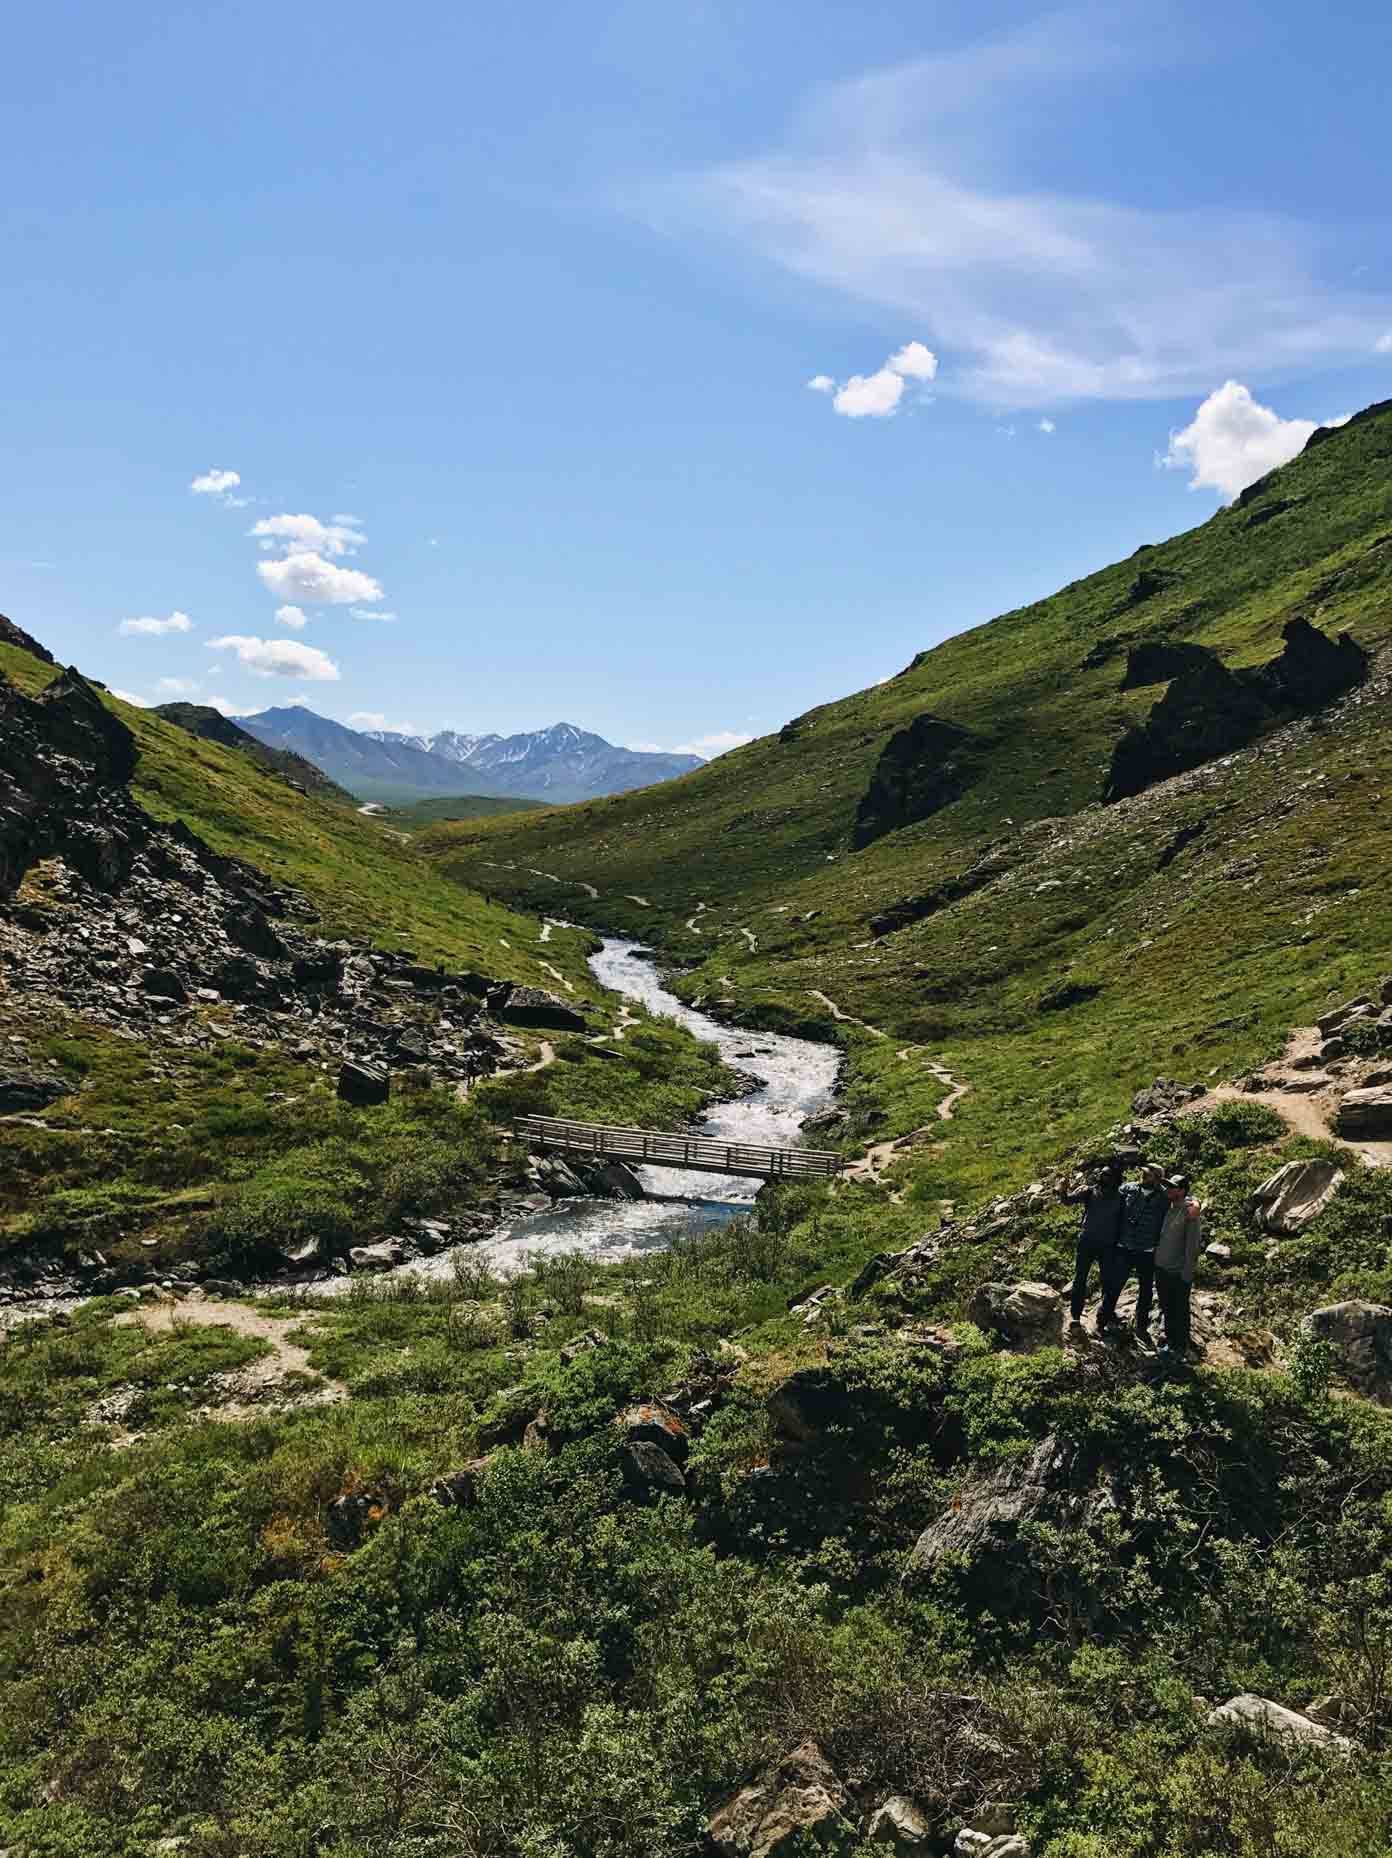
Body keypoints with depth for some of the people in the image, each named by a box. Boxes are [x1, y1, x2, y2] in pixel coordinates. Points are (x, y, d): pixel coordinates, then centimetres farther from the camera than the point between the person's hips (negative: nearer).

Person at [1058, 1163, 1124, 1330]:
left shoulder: (1120, 1197, 3)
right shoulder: (1089, 1191, 0)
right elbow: (1068, 1200, -8)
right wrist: (1064, 1190, -28)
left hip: (1108, 1245, 1)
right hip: (1087, 1241, -1)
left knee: (1107, 1282, 5)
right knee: (1080, 1279, 0)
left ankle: (1103, 1320, 17)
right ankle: (1076, 1316, 6)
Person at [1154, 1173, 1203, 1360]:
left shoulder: (1190, 1211, -16)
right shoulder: (1170, 1208, 6)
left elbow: (1193, 1244, -16)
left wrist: (1187, 1273, -16)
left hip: (1179, 1272, -7)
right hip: (1162, 1267, 7)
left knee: (1180, 1310, 6)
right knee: (1166, 1308, 18)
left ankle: (1181, 1347, 18)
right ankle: (1170, 1339, 33)